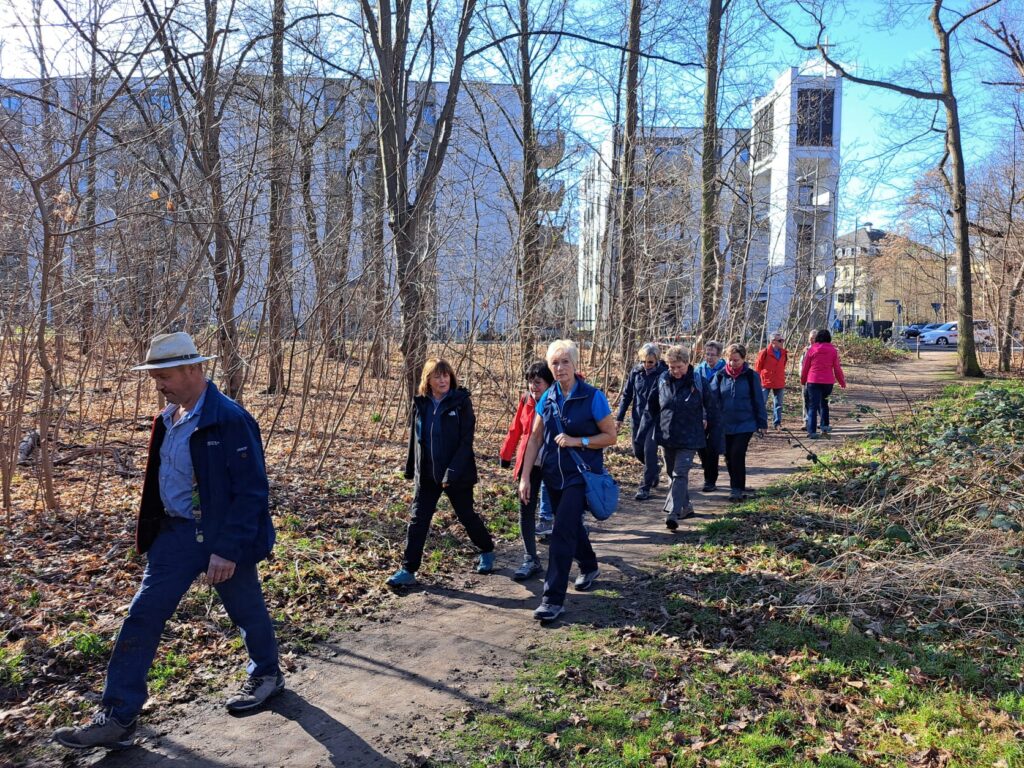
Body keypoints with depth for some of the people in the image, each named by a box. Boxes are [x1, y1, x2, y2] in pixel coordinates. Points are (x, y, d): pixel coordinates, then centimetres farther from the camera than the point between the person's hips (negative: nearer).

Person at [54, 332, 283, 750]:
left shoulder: (229, 419, -21)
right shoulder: (168, 419, 3)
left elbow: (252, 491, -22)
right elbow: (161, 480, 16)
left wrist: (227, 550, -23)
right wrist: (152, 529, 14)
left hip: (222, 536, -6)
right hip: (176, 532, 7)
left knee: (246, 611, 14)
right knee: (142, 617, 3)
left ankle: (267, 674, 41)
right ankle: (117, 718, 14)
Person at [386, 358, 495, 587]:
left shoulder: (461, 402, -11)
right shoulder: (420, 403, 3)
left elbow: (466, 440, -15)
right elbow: (414, 437, 13)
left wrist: (453, 472, -22)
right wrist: (411, 469, 13)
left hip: (457, 473, -4)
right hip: (427, 474, 4)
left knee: (466, 516, 12)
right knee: (418, 520, 1)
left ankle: (487, 551, 37)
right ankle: (408, 570, 7)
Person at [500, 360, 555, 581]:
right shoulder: (526, 401, 0)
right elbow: (516, 429, 9)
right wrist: (507, 453, 15)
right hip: (529, 464, 4)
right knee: (526, 510, 1)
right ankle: (531, 560, 8)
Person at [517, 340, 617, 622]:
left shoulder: (593, 397, -13)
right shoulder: (547, 398, 1)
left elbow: (611, 437, -9)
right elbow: (535, 438, 4)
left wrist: (576, 441, -21)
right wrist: (525, 476, 1)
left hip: (581, 474, -5)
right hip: (554, 474, 6)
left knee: (562, 531, -12)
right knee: (571, 525, 21)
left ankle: (553, 599, -6)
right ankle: (589, 567, 47)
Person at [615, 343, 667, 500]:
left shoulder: (664, 374, -12)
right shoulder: (635, 372, -2)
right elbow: (627, 395, 6)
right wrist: (620, 417, 5)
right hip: (638, 418, 5)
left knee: (649, 451, -8)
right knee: (637, 450, 12)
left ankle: (645, 488, 4)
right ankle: (655, 467, 43)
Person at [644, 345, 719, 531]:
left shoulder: (699, 383, -9)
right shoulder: (662, 380, 0)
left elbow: (711, 409, 1)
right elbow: (651, 405, 15)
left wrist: (711, 433, 3)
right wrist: (656, 424, 10)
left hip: (689, 438, -5)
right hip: (666, 437, 5)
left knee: (680, 474, -13)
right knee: (673, 473, 16)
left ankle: (672, 513, -18)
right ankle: (685, 506, 34)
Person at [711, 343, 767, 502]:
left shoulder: (751, 376, -5)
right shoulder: (720, 375, 0)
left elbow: (758, 400, -1)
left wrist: (762, 423, 1)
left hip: (745, 424, -3)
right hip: (725, 425, 3)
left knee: (737, 455, -11)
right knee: (729, 457, 11)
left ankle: (737, 489, 0)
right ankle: (736, 485, 30)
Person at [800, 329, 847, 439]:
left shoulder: (812, 349, -1)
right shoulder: (833, 350, 1)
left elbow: (805, 366, 3)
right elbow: (837, 368, 4)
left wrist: (803, 380, 17)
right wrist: (842, 382, 16)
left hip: (813, 381, -1)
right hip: (828, 381, 1)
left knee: (813, 406, -1)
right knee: (824, 402, 24)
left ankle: (812, 431, -8)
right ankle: (825, 425, 23)